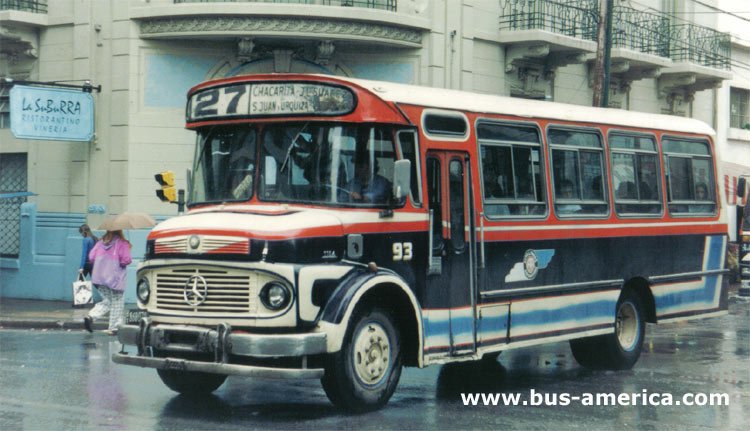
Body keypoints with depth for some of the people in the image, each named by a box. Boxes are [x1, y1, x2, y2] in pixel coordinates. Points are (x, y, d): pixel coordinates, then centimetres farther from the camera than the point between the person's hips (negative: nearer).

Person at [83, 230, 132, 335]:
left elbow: (91, 257, 3)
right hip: (115, 278, -5)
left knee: (107, 301, 18)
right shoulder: (122, 243, -9)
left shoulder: (101, 242, 7)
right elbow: (126, 259, -18)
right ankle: (113, 328, 7)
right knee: (117, 302, 8)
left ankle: (91, 316, -4)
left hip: (99, 278, 5)